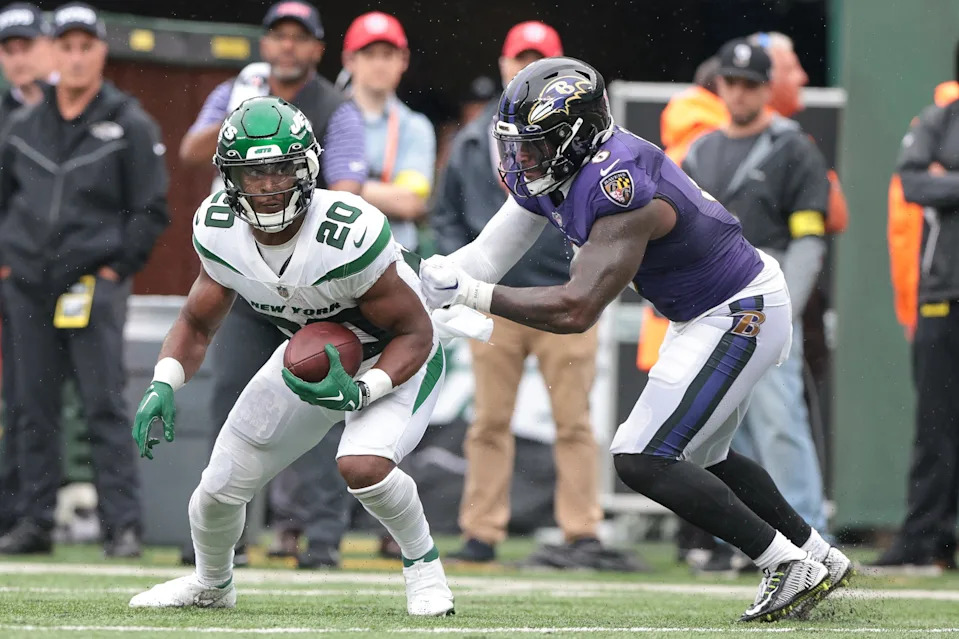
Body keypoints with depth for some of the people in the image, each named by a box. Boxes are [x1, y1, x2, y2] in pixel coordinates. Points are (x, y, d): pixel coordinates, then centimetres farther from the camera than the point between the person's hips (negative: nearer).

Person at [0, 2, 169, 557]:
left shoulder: (130, 126, 0)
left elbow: (152, 211, 0)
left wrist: (116, 268, -7)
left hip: (95, 286, -4)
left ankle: (123, 525, -7)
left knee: (105, 406, -8)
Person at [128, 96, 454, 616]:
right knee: (220, 488, 5)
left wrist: (360, 392, -39)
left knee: (362, 465, -34)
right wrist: (163, 386, -19)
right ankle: (211, 585, 40)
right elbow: (196, 324, -1)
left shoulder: (349, 235, -36)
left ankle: (422, 561, -3)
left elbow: (415, 333, -25)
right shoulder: (219, 231, -18)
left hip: (391, 360, -5)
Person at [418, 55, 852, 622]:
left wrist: (470, 294, -32)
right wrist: (423, 280, -15)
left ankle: (792, 569, -7)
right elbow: (489, 256, 0)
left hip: (742, 316, -10)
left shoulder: (621, 190, -32)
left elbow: (576, 311, -35)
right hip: (705, 314, 10)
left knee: (644, 461, -12)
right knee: (700, 456, 24)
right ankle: (822, 559, 36)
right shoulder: (543, 172, -4)